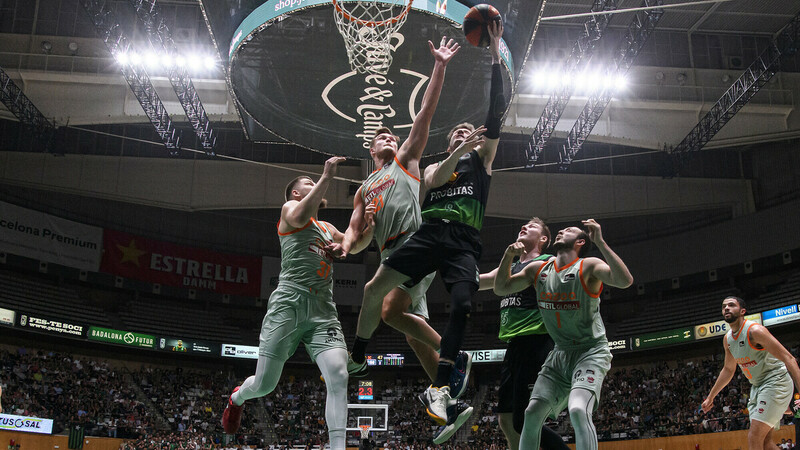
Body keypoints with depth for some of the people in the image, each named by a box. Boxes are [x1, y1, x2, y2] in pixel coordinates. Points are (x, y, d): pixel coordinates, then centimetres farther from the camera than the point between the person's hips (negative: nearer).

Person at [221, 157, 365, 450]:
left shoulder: (327, 228, 32)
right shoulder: (290, 207, 10)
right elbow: (300, 217, -14)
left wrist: (366, 219, 13)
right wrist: (326, 177, -14)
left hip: (324, 310, 5)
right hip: (290, 302, -5)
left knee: (338, 377, -18)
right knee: (265, 384, -1)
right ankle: (238, 398, 35)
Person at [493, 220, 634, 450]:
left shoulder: (588, 267, -12)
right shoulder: (538, 269, 6)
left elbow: (625, 280, -29)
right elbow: (501, 288, 12)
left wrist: (600, 242, -32)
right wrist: (508, 255, -3)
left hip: (591, 351, -6)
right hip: (560, 353, 6)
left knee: (578, 410, -28)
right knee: (532, 413, -1)